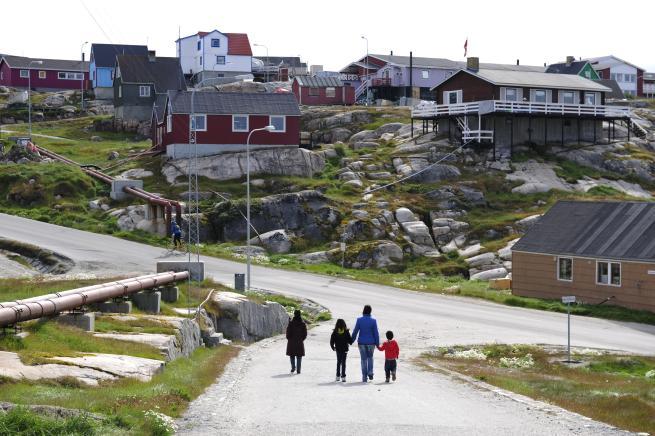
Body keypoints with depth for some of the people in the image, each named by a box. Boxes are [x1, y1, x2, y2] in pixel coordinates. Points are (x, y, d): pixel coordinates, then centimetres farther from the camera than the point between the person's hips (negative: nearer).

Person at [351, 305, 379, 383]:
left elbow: (355, 331, -3)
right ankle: (370, 373, 11)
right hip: (371, 342, 0)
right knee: (370, 357, 22)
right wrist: (377, 343, 2)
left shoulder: (359, 320, -8)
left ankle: (364, 377, 7)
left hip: (361, 342, 0)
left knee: (363, 359, 8)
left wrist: (352, 340, 10)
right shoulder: (373, 321, -9)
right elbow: (376, 333, -6)